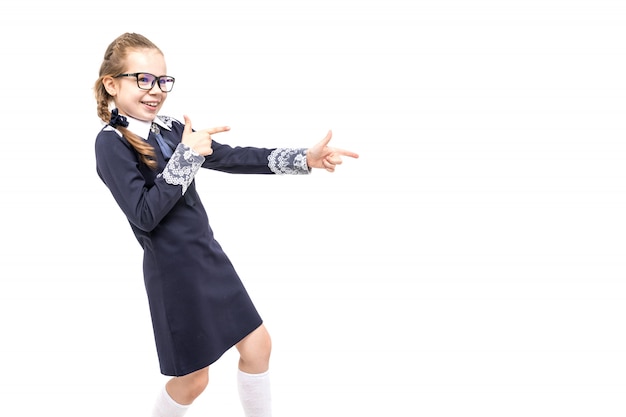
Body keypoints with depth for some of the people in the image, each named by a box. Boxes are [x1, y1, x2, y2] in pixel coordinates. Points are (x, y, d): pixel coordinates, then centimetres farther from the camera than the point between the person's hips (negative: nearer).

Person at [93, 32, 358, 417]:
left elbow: (231, 158, 3)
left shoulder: (169, 129, 4)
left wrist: (303, 159, -3)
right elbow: (144, 215, -22)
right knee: (193, 377, 6)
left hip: (209, 256, 7)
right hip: (174, 271, -7)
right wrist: (186, 156, -25)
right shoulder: (112, 143, -15)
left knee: (257, 344, 13)